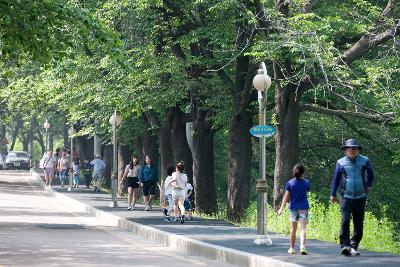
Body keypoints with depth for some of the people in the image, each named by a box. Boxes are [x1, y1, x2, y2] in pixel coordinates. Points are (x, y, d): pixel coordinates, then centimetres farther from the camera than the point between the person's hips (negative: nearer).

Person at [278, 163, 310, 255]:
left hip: (293, 207, 1)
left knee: (293, 229, 12)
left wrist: (282, 208, -4)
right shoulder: (306, 182, -3)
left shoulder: (290, 183, -5)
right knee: (303, 228, -7)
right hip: (303, 207, -1)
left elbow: (286, 196, -6)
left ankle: (292, 248, 20)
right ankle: (302, 246, -25)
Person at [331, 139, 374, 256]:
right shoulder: (341, 163, 0)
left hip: (360, 197, 2)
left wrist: (369, 185, 19)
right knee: (345, 221, -16)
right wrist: (333, 194, 12)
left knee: (359, 223, 4)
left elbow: (371, 173, 23)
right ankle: (345, 245, -18)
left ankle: (354, 246, 12)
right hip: (346, 197, -2)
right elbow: (336, 179, 9)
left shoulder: (364, 161, 3)